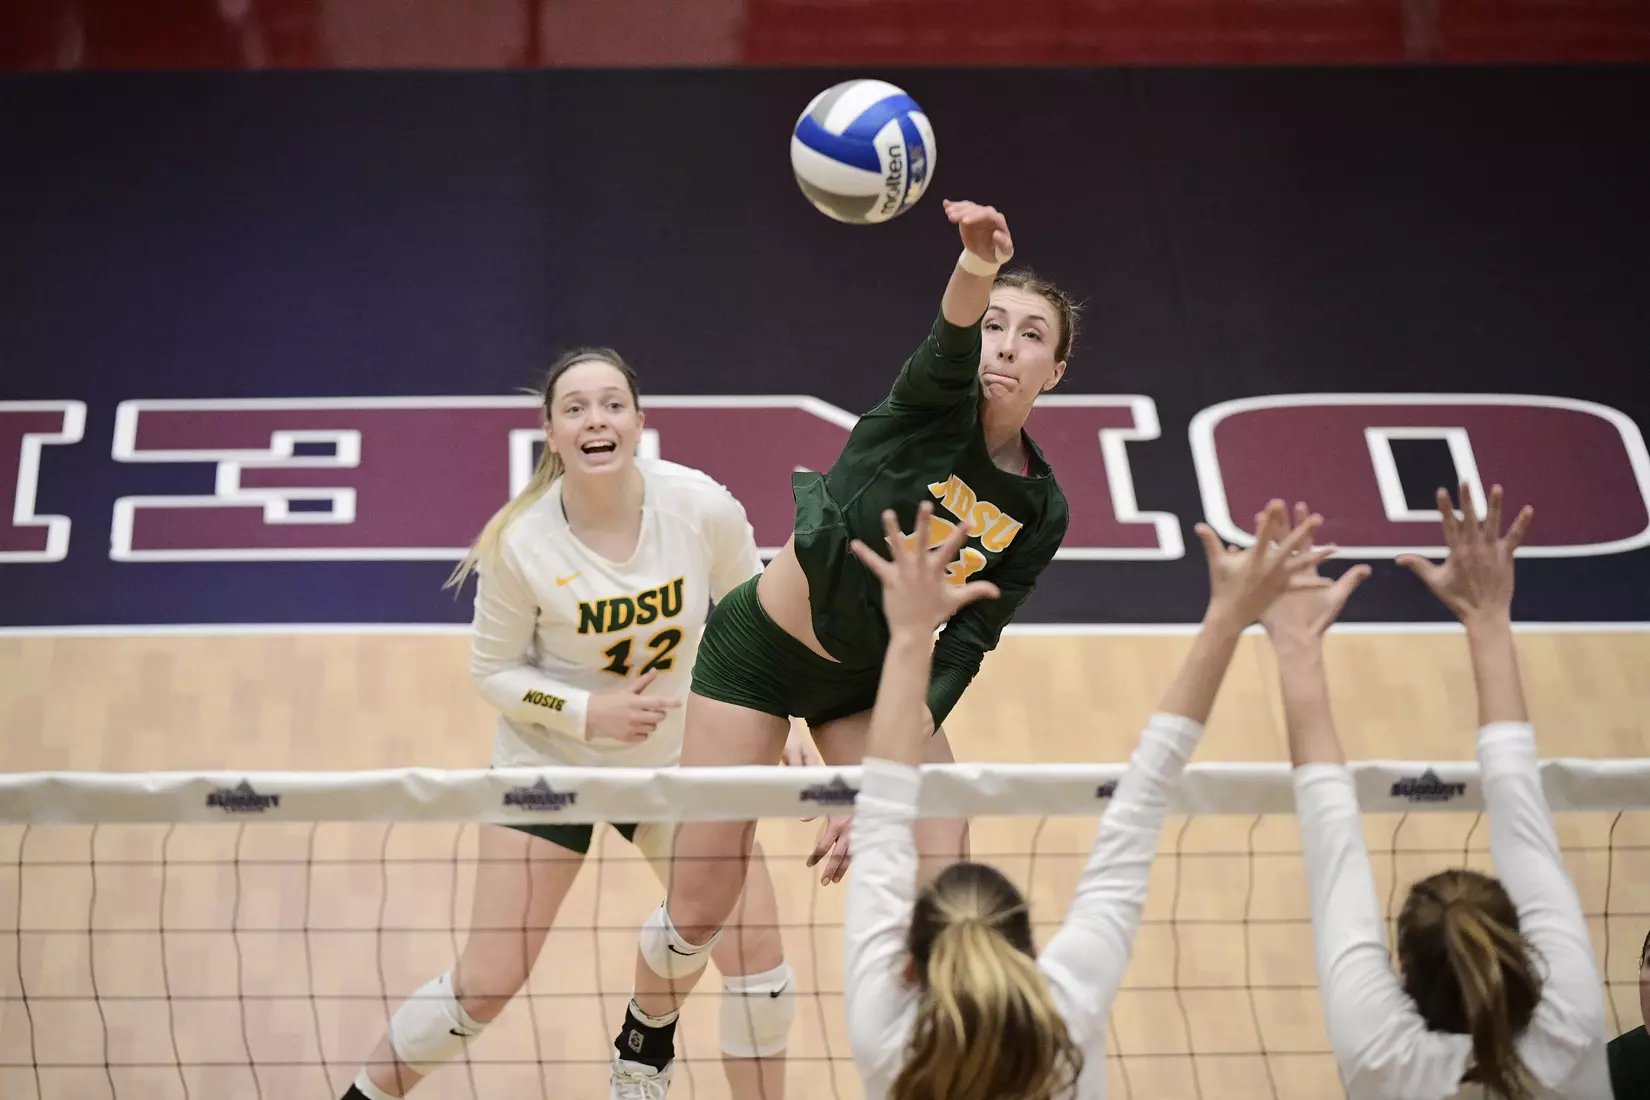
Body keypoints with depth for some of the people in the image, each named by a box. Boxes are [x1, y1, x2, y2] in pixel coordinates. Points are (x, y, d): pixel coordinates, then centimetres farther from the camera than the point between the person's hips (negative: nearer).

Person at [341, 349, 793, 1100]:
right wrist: (588, 712, -23)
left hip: (681, 757, 2)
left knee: (756, 952, -5)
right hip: (549, 763, -2)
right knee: (486, 985, -3)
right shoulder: (520, 544, -22)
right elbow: (493, 669, -9)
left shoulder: (704, 508, -18)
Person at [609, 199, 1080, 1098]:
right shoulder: (934, 405, -19)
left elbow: (958, 658, -10)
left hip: (873, 677, 4)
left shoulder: (1040, 511, -8)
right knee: (700, 909, -1)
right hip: (760, 648, -4)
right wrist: (977, 268, -68)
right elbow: (948, 343, -44)